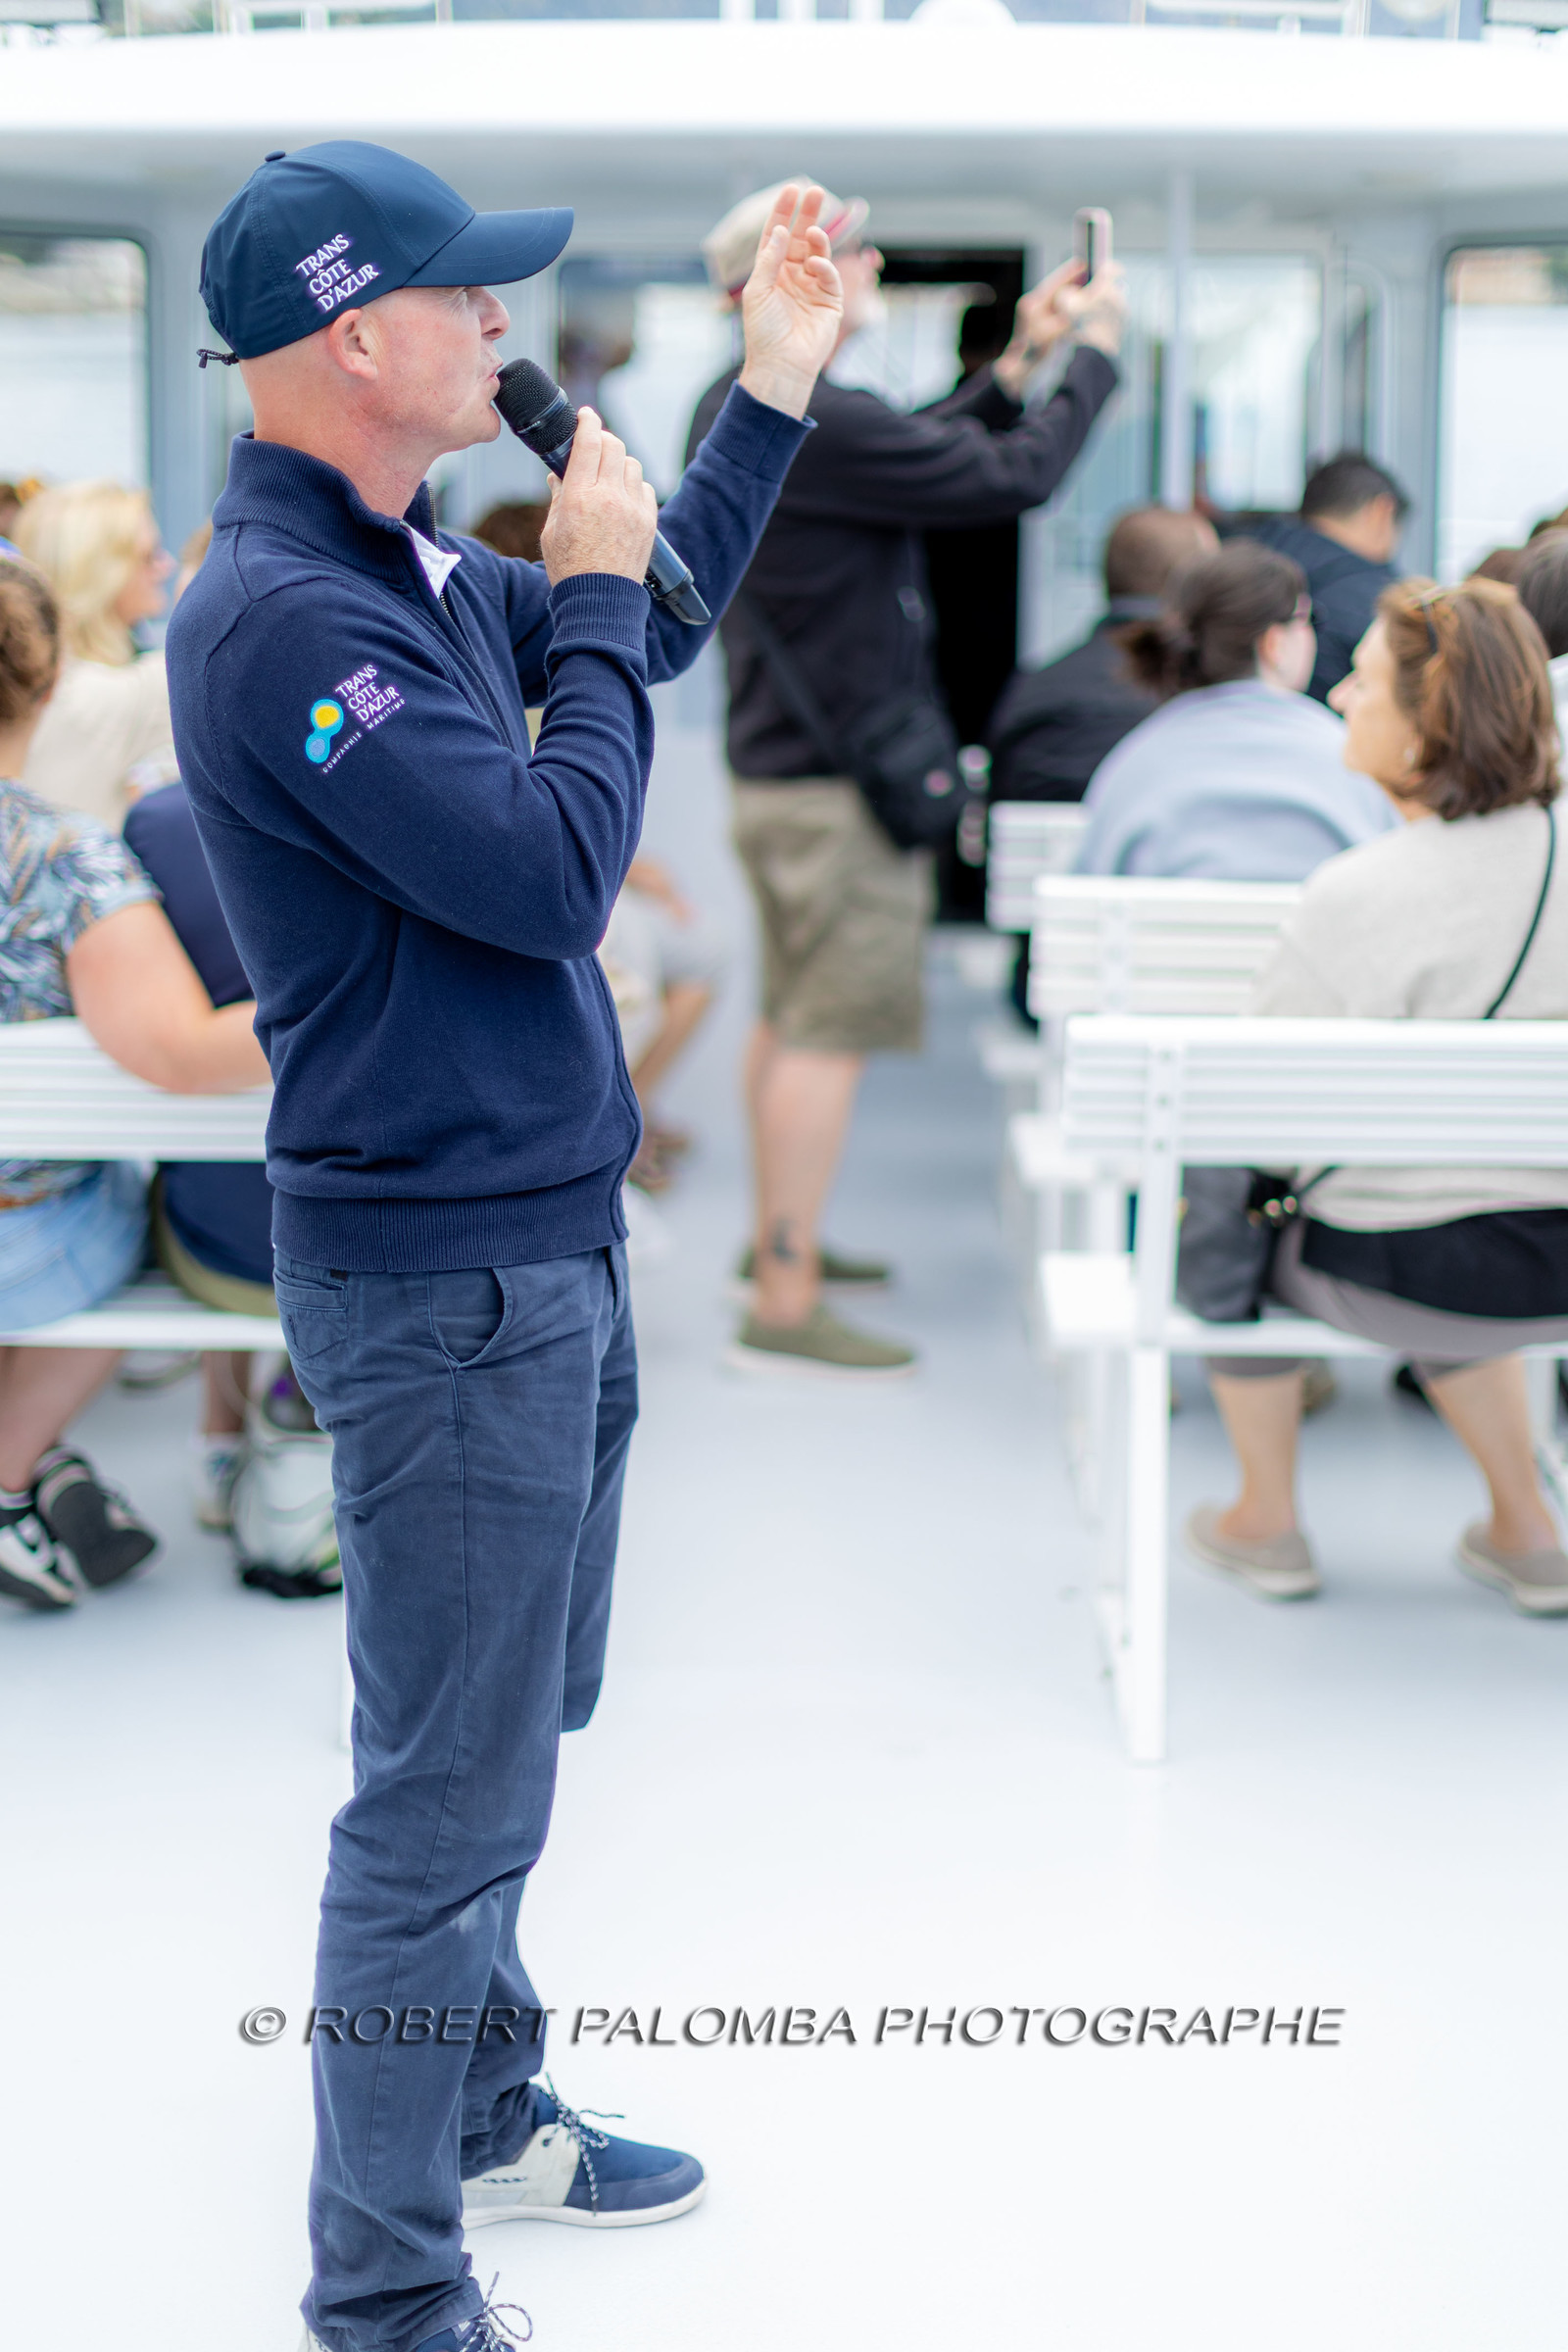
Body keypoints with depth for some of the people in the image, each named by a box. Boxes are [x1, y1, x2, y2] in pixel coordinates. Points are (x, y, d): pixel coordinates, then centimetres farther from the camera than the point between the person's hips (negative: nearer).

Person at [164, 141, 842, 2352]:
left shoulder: (415, 567, 9)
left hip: (551, 1248, 10)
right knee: (448, 1797, -2)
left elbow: (646, 640, 26)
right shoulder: (284, 617, -22)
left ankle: (489, 2116, 41)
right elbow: (551, 869, -25)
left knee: (512, 1735, 23)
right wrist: (588, 595, -13)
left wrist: (779, 374, 23)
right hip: (440, 1278, -10)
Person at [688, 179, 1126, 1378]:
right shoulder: (815, 424, -24)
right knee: (830, 1037, -6)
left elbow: (918, 460, 17)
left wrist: (1018, 363, 14)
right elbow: (1013, 478, -21)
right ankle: (785, 1309, -3)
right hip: (841, 789, -11)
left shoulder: (736, 407, 9)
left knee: (791, 1018, 20)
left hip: (778, 769, 11)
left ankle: (779, 1243, 33)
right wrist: (1095, 358, -6)